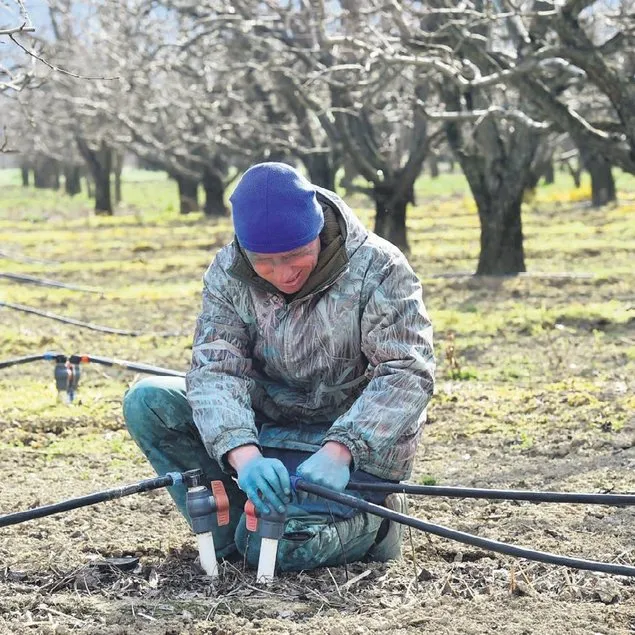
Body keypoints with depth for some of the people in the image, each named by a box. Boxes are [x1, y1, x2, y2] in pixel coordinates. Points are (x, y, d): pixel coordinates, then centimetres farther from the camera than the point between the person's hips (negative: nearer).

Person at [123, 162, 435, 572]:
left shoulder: (378, 268, -17)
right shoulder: (228, 273, -8)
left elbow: (407, 373, -22)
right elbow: (215, 369, -17)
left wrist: (338, 452, -37)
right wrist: (244, 455, -37)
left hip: (354, 443, -5)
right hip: (264, 432, 5)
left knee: (275, 548, -27)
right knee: (147, 402, -14)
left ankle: (371, 520, 4)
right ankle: (231, 537, -6)